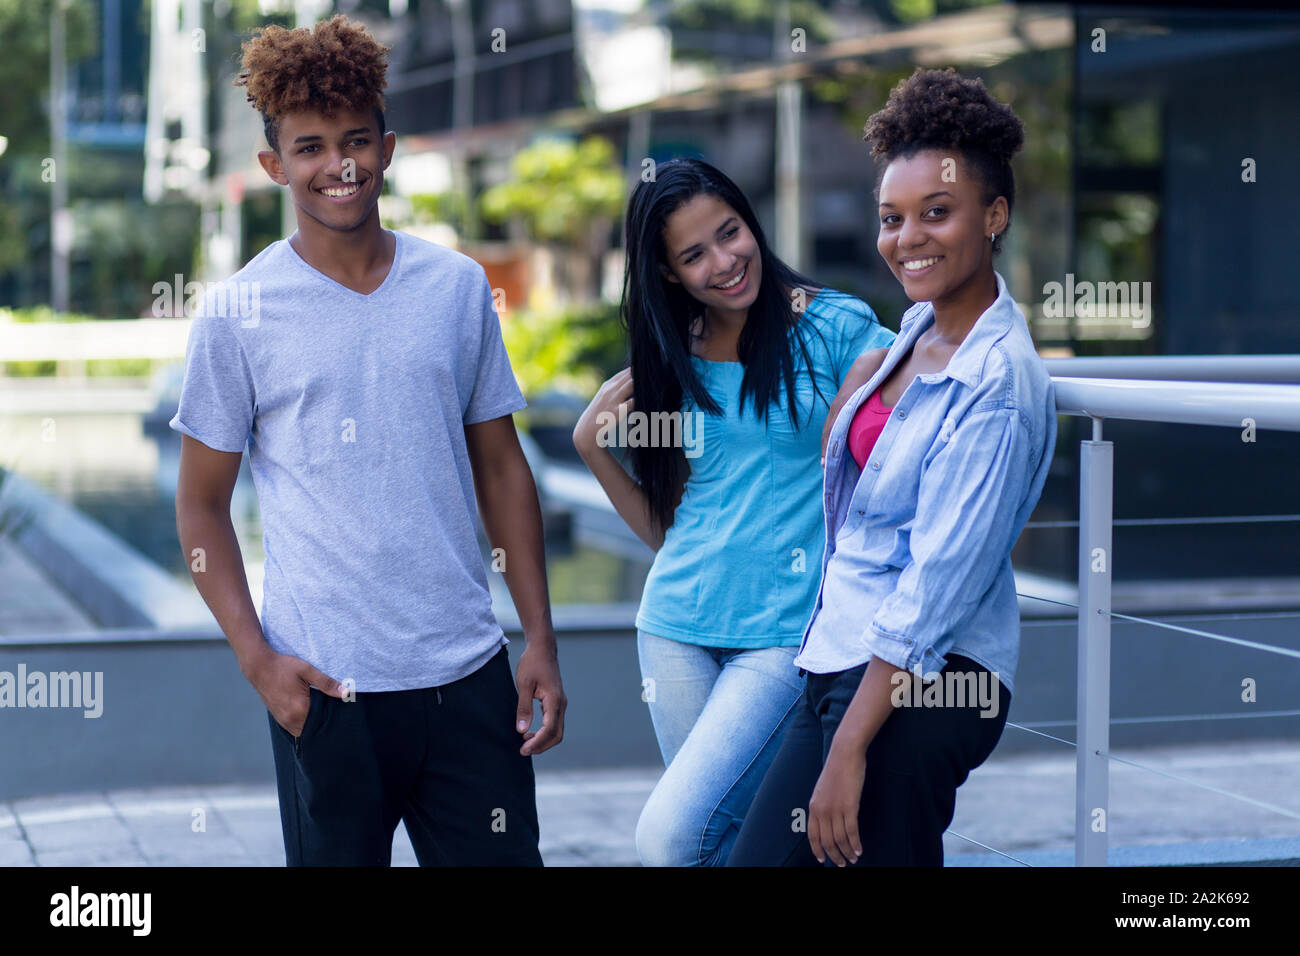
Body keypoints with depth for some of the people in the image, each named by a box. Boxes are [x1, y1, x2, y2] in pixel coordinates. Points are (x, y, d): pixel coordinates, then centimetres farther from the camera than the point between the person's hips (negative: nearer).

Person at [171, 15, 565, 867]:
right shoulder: (238, 315, -2)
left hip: (468, 671, 3)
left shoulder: (459, 287, 6)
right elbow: (203, 504, 2)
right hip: (325, 686, -2)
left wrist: (541, 638, 6)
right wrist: (257, 658, -8)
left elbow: (501, 467, 10)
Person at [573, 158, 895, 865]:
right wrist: (592, 447, 2)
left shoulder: (837, 327, -4)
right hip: (679, 627, 5)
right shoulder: (672, 360, 9)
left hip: (789, 630, -5)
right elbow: (665, 528, 13)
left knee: (669, 837, -15)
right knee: (732, 833, 9)